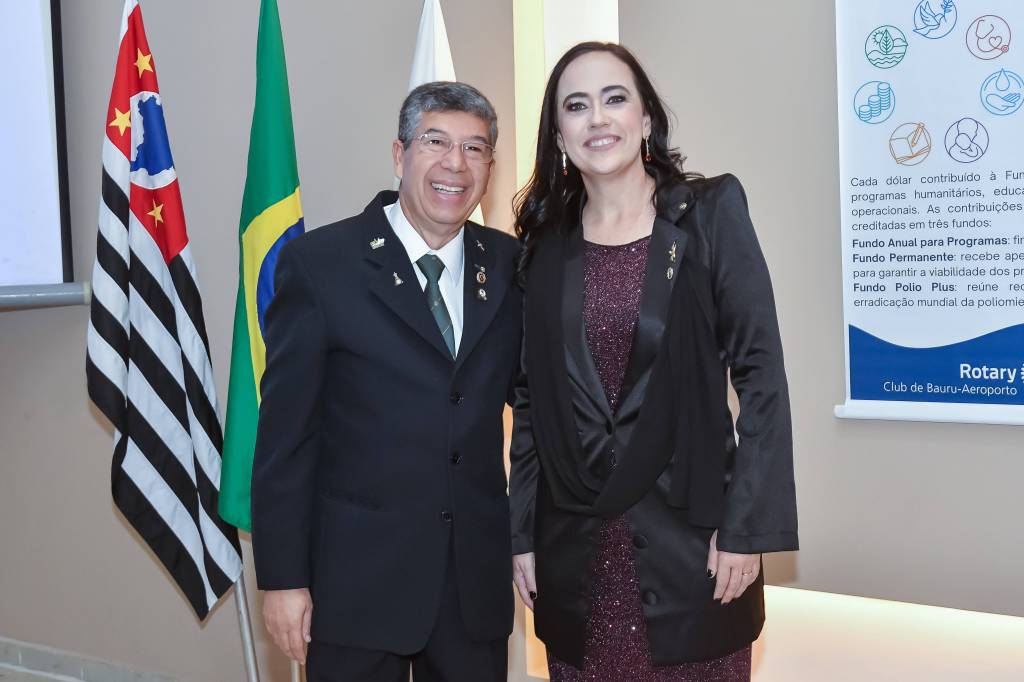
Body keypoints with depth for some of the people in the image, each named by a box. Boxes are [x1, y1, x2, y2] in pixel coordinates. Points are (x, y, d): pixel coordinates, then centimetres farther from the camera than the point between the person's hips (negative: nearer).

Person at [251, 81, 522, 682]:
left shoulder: (512, 265, 4)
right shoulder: (319, 262, -7)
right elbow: (285, 433, -7)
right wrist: (283, 578, -8)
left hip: (479, 578, 4)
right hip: (359, 574, -3)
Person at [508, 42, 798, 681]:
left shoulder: (711, 211, -3)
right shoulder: (547, 244, 5)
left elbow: (761, 372, -6)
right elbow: (531, 396, 8)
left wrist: (747, 526, -11)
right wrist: (522, 532, 4)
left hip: (690, 533, -2)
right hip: (575, 549, 3)